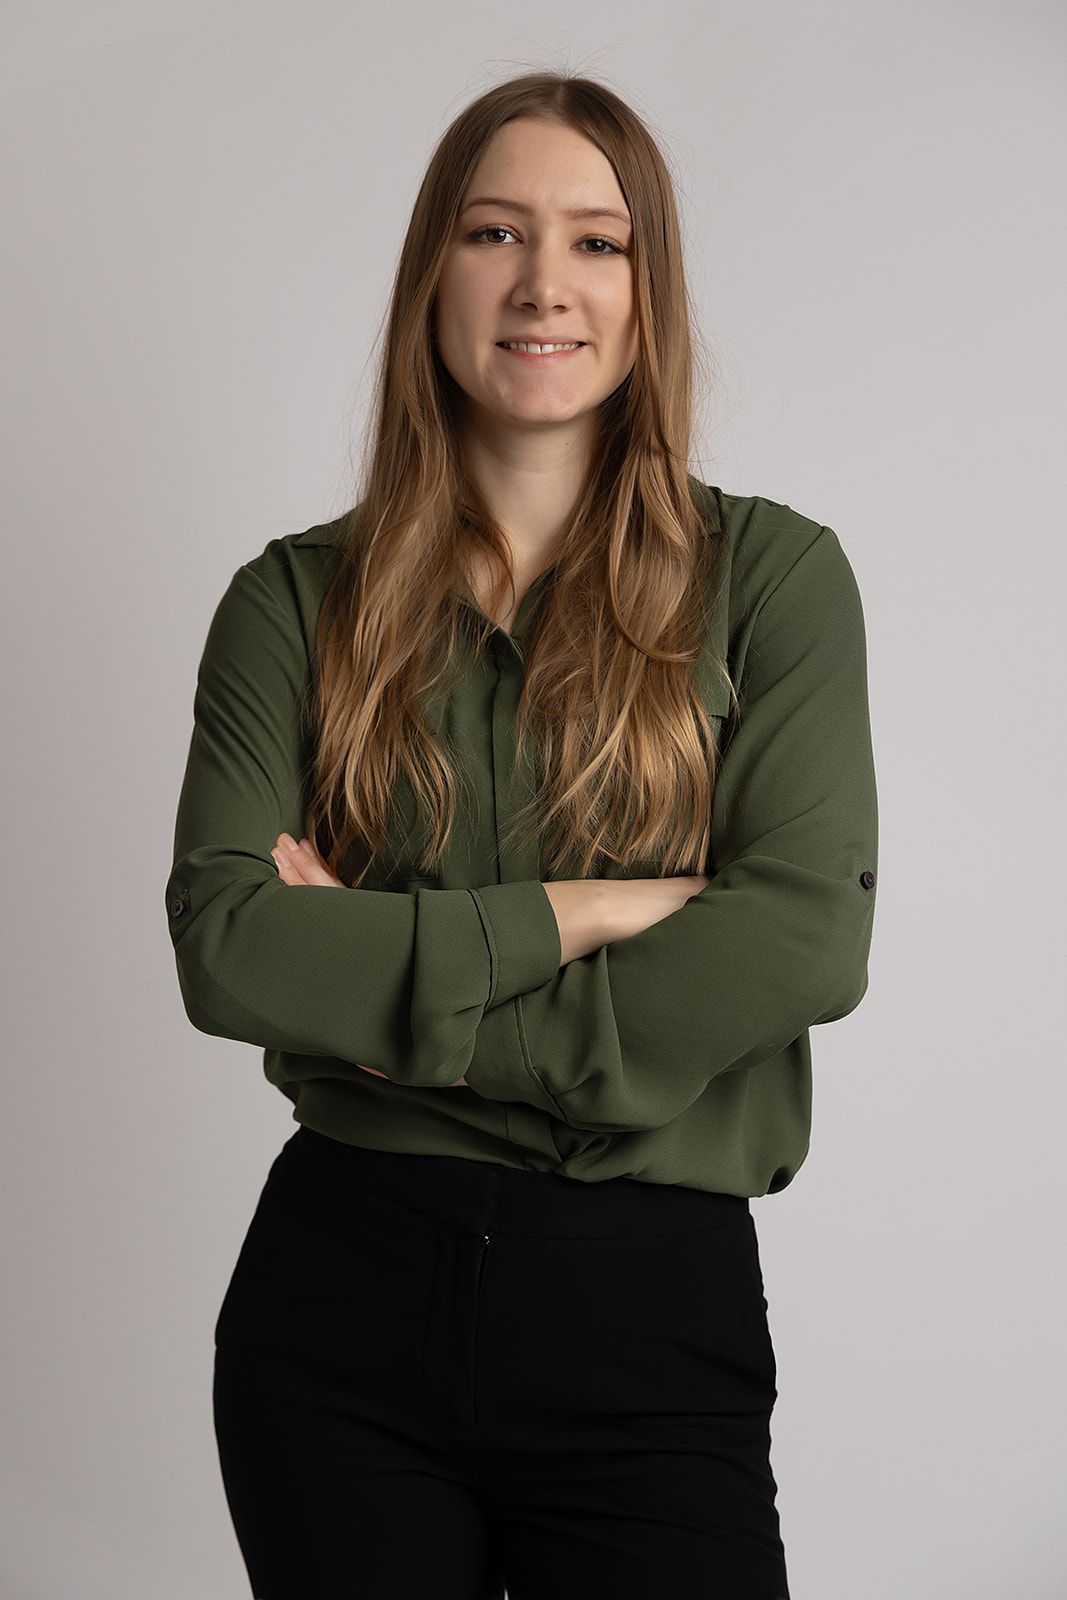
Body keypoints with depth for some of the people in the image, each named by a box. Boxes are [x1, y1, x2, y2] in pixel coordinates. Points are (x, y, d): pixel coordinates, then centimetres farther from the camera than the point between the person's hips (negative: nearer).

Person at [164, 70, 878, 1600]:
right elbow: (224, 944, -8)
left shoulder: (770, 575, 0)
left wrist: (405, 1001, -12)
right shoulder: (297, 599, 3)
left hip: (654, 1302, -1)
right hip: (341, 1287, 1)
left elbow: (810, 935, -12)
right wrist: (572, 914, -15)